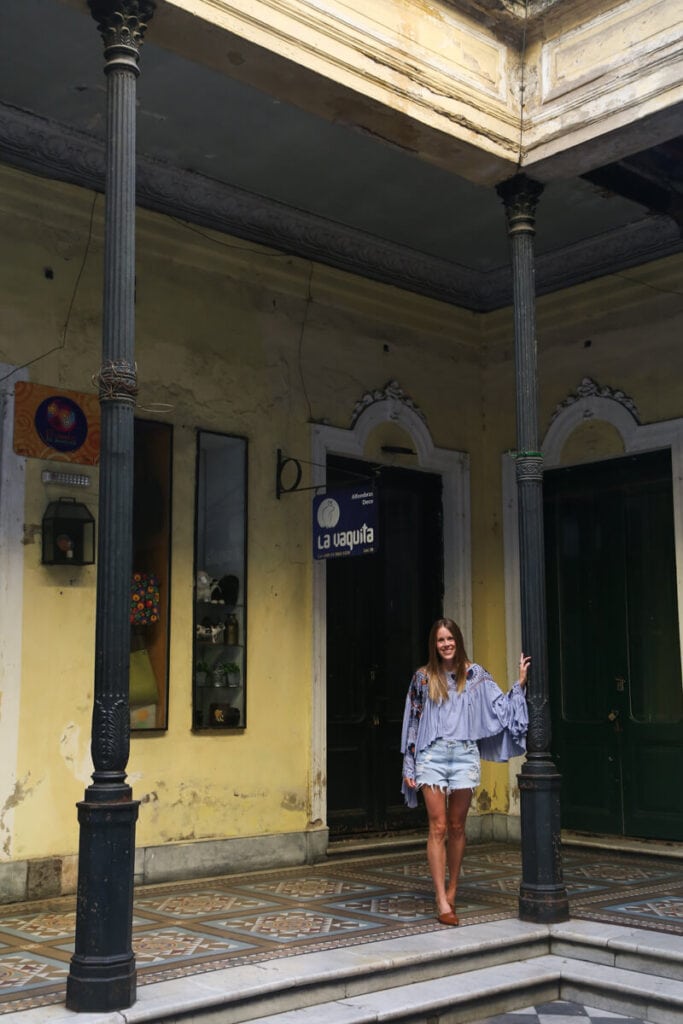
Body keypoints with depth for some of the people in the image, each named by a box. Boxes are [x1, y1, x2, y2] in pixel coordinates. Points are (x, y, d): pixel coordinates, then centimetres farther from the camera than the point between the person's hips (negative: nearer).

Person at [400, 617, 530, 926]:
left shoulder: (474, 674, 7)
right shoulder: (423, 677, 5)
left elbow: (500, 706, 4)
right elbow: (413, 721, 7)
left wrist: (520, 683, -8)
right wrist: (409, 767, 5)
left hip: (465, 755, 1)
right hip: (432, 755, -1)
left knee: (457, 827, 9)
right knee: (438, 827, -5)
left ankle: (452, 891, 23)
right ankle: (442, 902, -6)